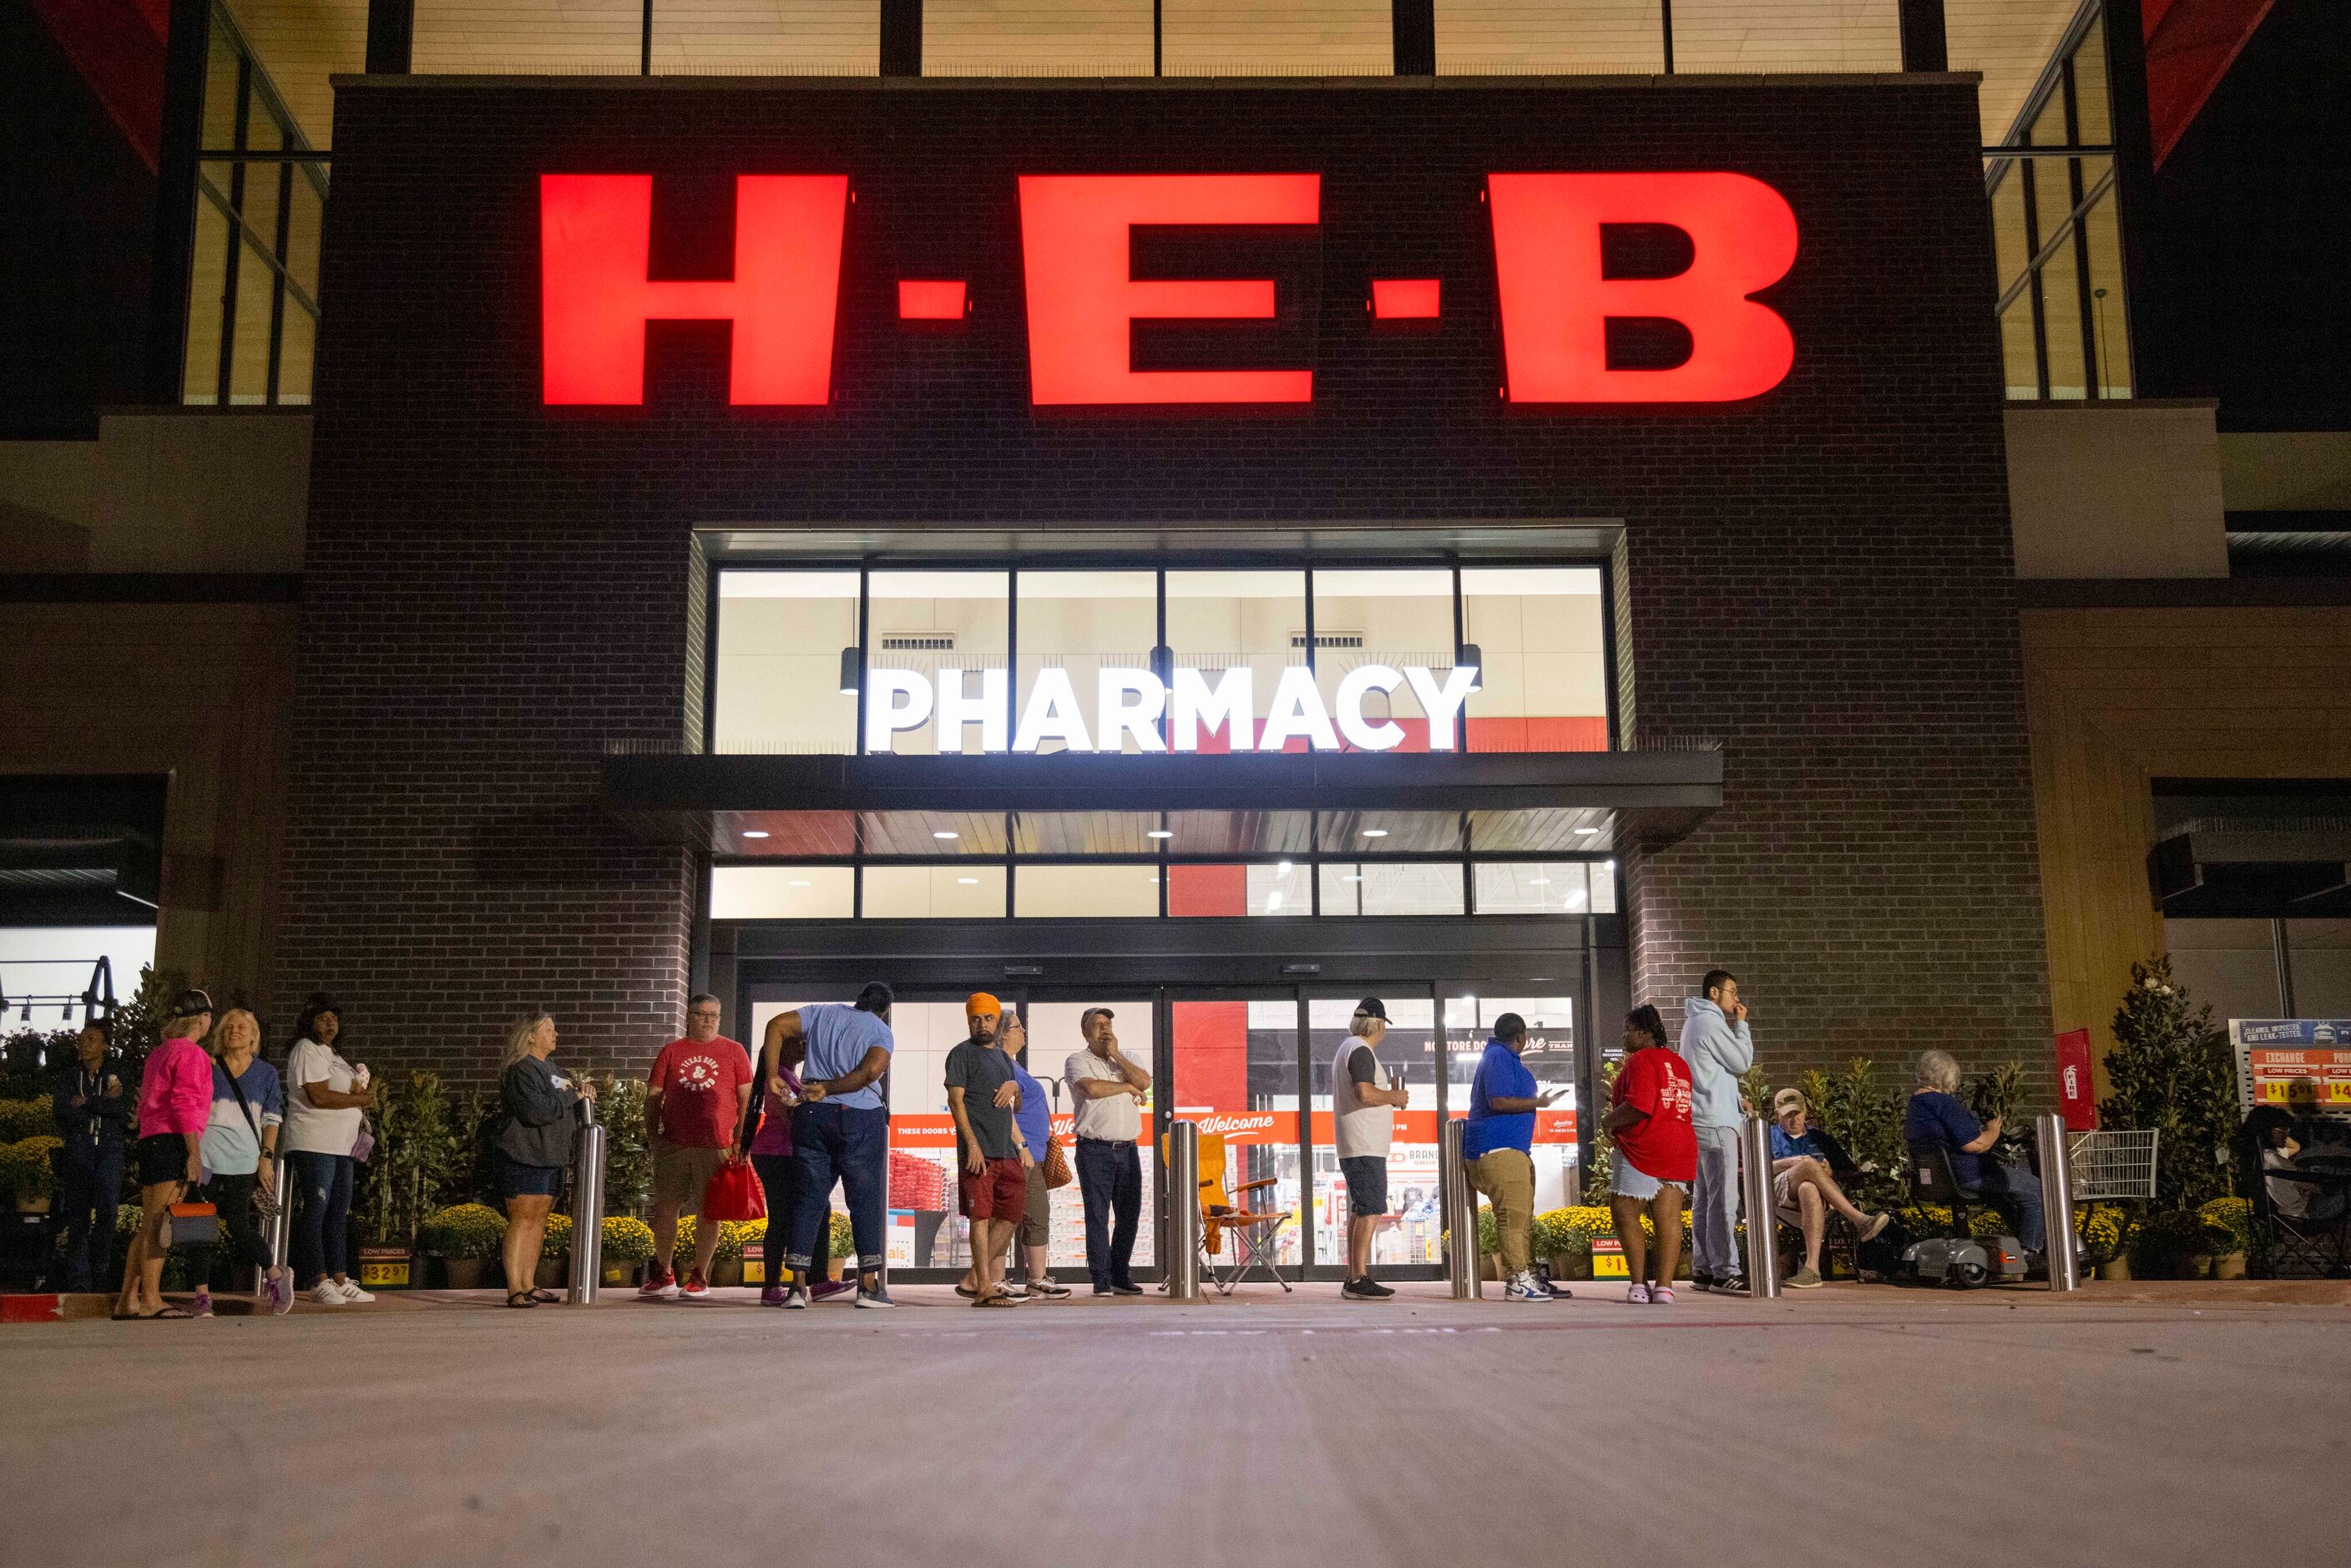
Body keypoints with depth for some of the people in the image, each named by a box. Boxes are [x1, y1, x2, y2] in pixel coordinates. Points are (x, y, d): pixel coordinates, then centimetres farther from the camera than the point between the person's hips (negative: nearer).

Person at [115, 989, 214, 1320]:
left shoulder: (158, 1053, 22)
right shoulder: (191, 1053, -6)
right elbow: (184, 1105, -16)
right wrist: (194, 1153, -17)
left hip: (149, 1141, 9)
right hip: (173, 1143, -9)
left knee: (148, 1226, 10)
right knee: (160, 1225, -11)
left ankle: (128, 1301, 10)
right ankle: (150, 1300, -14)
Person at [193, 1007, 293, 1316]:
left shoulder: (266, 1073, 12)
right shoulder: (208, 1069, 10)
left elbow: (272, 1120, 11)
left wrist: (266, 1157, 0)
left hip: (242, 1160, -1)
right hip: (205, 1158, 1)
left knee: (238, 1224, -8)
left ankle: (275, 1274, 12)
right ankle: (202, 1295, 3)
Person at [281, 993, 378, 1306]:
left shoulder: (332, 1054, 22)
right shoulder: (307, 1050, -6)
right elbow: (319, 1097, -17)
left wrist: (362, 1096, 2)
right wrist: (361, 1099, -9)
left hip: (340, 1145, 9)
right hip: (313, 1145, -9)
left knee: (339, 1213, 8)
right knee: (314, 1213, -7)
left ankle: (340, 1280, 10)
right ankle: (319, 1281, -6)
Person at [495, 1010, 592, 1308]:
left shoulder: (547, 1069, 19)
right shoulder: (522, 1071, -12)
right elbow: (537, 1110, -24)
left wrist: (581, 1088, 5)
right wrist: (571, 1095, -13)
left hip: (549, 1160, 10)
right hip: (523, 1158, -10)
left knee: (539, 1220, 10)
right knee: (522, 1219, -11)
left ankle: (528, 1285, 15)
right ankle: (514, 1291, -12)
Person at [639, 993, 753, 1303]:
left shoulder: (734, 1051, 8)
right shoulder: (671, 1051, 11)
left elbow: (746, 1098, 5)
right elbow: (653, 1096, 11)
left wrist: (739, 1141, -2)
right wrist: (652, 1135, 2)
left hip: (716, 1147, -2)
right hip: (673, 1145, 2)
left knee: (707, 1212, 1)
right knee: (665, 1208, 3)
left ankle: (700, 1278, 11)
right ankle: (663, 1276, 16)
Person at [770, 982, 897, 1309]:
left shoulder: (823, 1013, 14)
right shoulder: (882, 1032, 3)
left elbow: (776, 1025, 3)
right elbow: (871, 1071, -16)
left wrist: (771, 1076, 2)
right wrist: (827, 1089, -10)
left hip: (812, 1116, 3)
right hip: (860, 1120, -3)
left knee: (809, 1199, 6)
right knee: (866, 1201, 4)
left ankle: (798, 1286, 1)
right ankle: (869, 1285, 2)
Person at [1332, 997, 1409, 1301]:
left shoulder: (1348, 1048, 20)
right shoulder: (1361, 1051, -12)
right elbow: (1365, 1093, -25)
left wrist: (1390, 1097, 22)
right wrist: (1395, 1097, -10)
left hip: (1354, 1148, 11)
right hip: (1365, 1147, -11)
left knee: (1361, 1210, 12)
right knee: (1371, 1210, -13)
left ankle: (1353, 1279, 15)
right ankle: (1359, 1279, -16)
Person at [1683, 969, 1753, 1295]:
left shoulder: (1694, 1023, 20)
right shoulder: (1710, 1023, -11)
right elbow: (1742, 1062, -8)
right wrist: (1741, 1024, 0)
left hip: (1700, 1121, 11)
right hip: (1715, 1122, -11)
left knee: (1704, 1197, 10)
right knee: (1724, 1199, -11)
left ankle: (1703, 1268, 12)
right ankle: (1726, 1271, -13)